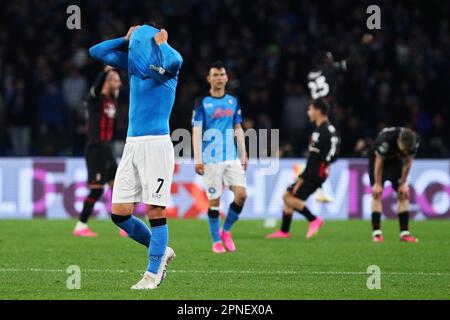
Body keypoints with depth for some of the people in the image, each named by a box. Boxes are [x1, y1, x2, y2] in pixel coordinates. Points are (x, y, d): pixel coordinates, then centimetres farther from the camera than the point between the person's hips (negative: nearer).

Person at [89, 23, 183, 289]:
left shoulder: (168, 67, -6)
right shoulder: (133, 62, 11)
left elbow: (173, 61, -31)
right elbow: (96, 52, 17)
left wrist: (160, 42, -13)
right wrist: (127, 39, 9)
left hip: (156, 145, -7)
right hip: (132, 145, 7)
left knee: (155, 211, -6)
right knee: (120, 213, 3)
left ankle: (153, 274, 2)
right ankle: (161, 252, 21)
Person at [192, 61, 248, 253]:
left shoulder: (233, 101, 12)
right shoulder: (202, 103, -2)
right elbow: (196, 131, -7)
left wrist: (243, 155, 12)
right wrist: (197, 159, -14)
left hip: (232, 158, 4)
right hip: (211, 160, -4)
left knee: (241, 194, -8)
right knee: (214, 200, -2)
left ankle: (226, 231, 12)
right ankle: (216, 241, 10)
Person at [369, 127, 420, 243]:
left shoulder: (414, 141, -27)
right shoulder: (386, 139, -40)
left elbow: (408, 161, -11)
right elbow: (379, 161, -26)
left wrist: (403, 182, -6)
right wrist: (378, 184, -19)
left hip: (396, 160, 4)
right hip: (378, 158, -4)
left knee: (403, 193, -5)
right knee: (377, 193, -13)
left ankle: (404, 232, -4)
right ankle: (376, 232, -13)